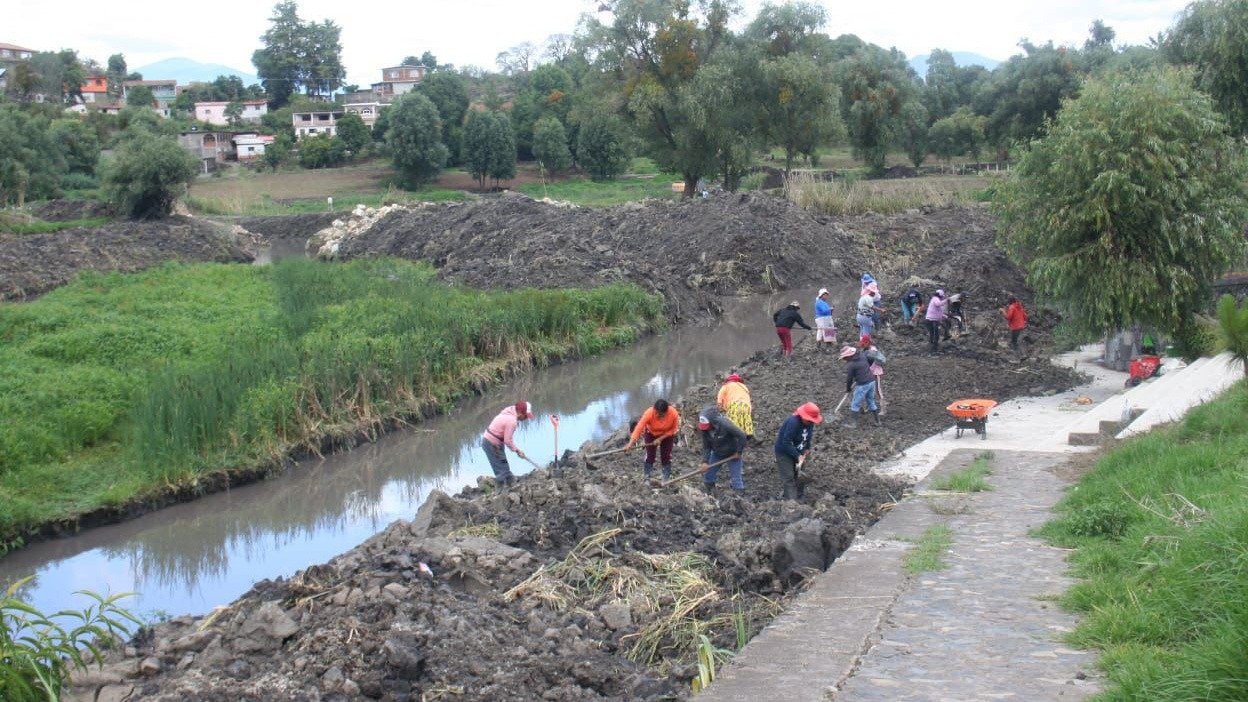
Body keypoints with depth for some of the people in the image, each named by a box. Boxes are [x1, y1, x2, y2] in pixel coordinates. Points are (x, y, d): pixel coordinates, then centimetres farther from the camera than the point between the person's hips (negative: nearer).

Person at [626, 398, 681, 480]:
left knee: (666, 456, 3)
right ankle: (646, 479, 9)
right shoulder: (649, 413, -38)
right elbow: (639, 428, -42)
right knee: (650, 455, -2)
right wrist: (630, 444, -49)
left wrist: (660, 439, -23)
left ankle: (667, 478, 17)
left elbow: (673, 429, -18)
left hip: (667, 434, 1)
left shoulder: (674, 413, -34)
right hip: (651, 433, -1)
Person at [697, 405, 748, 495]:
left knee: (737, 480, -5)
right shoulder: (704, 429, -17)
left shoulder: (725, 424, -33)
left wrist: (738, 452, -16)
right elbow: (706, 446, -6)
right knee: (707, 475, 9)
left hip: (732, 454, -5)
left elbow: (742, 436, -25)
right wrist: (705, 461, -17)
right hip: (717, 454, 5)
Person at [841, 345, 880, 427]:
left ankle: (853, 424, 8)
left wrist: (848, 389, 9)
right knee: (871, 402, 22)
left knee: (855, 405, 5)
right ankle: (877, 421, 29)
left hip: (863, 385, -7)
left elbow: (849, 378, -8)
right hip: (872, 381, 7)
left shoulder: (850, 365, -16)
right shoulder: (862, 355, 3)